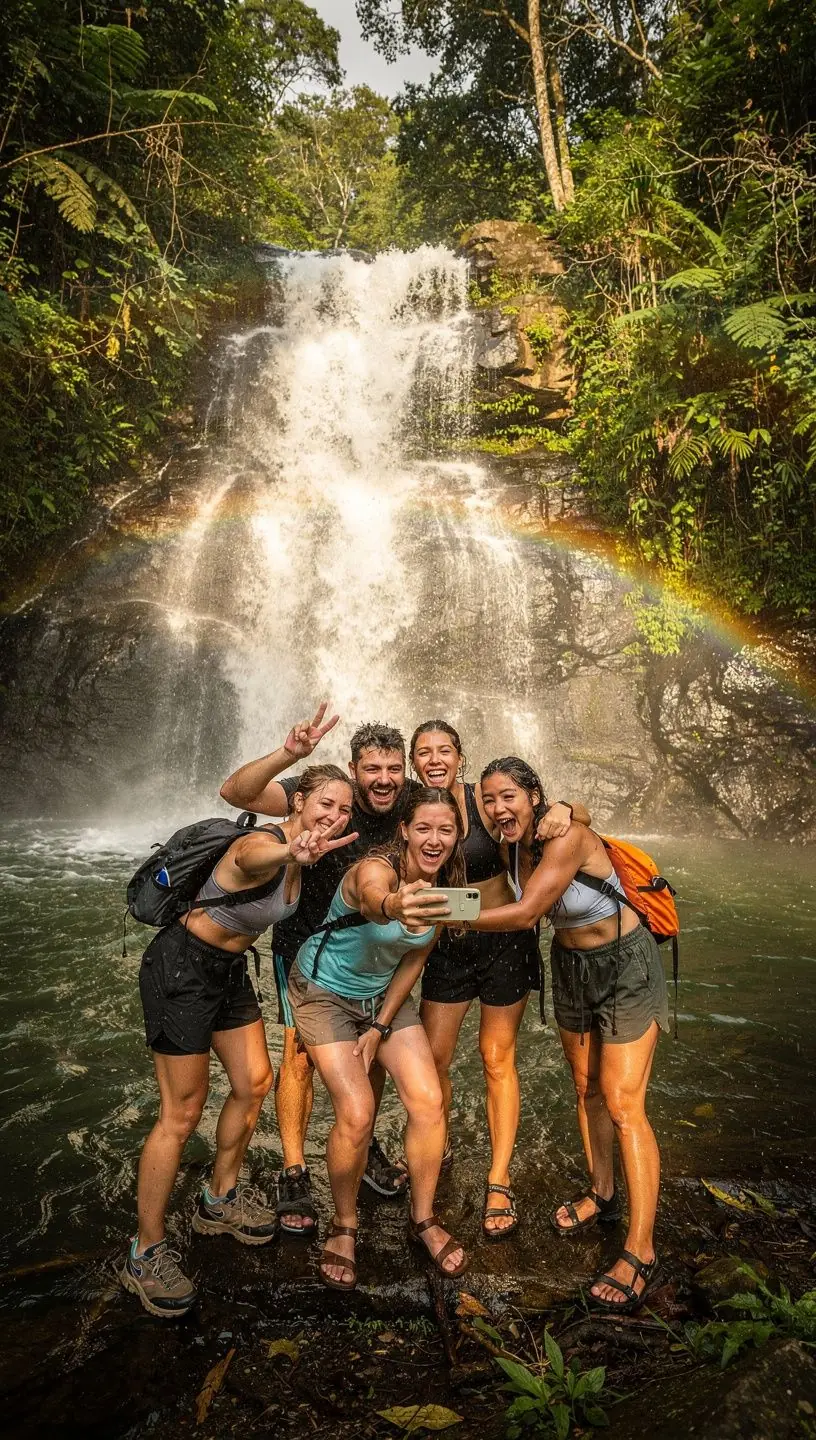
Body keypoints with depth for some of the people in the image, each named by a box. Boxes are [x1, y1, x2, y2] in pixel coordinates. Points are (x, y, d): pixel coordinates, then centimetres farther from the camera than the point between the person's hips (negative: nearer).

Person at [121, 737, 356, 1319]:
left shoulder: (307, 853, -3)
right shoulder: (264, 844, -29)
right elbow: (252, 859, -57)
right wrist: (292, 854, -77)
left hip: (230, 970, 9)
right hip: (181, 968, -8)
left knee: (254, 1083, 14)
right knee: (183, 1112, 0)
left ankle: (220, 1200, 36)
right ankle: (146, 1253, 19)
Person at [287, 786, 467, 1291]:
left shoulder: (444, 884, -13)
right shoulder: (375, 869, -32)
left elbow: (416, 957, -1)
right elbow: (371, 899, -58)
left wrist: (381, 1027, -3)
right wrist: (394, 906, -82)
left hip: (385, 994, 5)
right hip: (325, 991, -5)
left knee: (429, 1102, -6)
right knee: (357, 1113, -15)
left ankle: (424, 1218, 18)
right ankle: (345, 1226, 13)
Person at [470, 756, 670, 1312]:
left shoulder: (568, 838, -30)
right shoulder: (512, 847, -8)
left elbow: (525, 914, -32)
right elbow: (524, 915, -1)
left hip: (626, 968, -7)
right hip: (571, 968, 7)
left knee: (623, 1104, -6)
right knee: (587, 1088, 17)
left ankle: (641, 1253, 4)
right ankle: (603, 1194, 37)